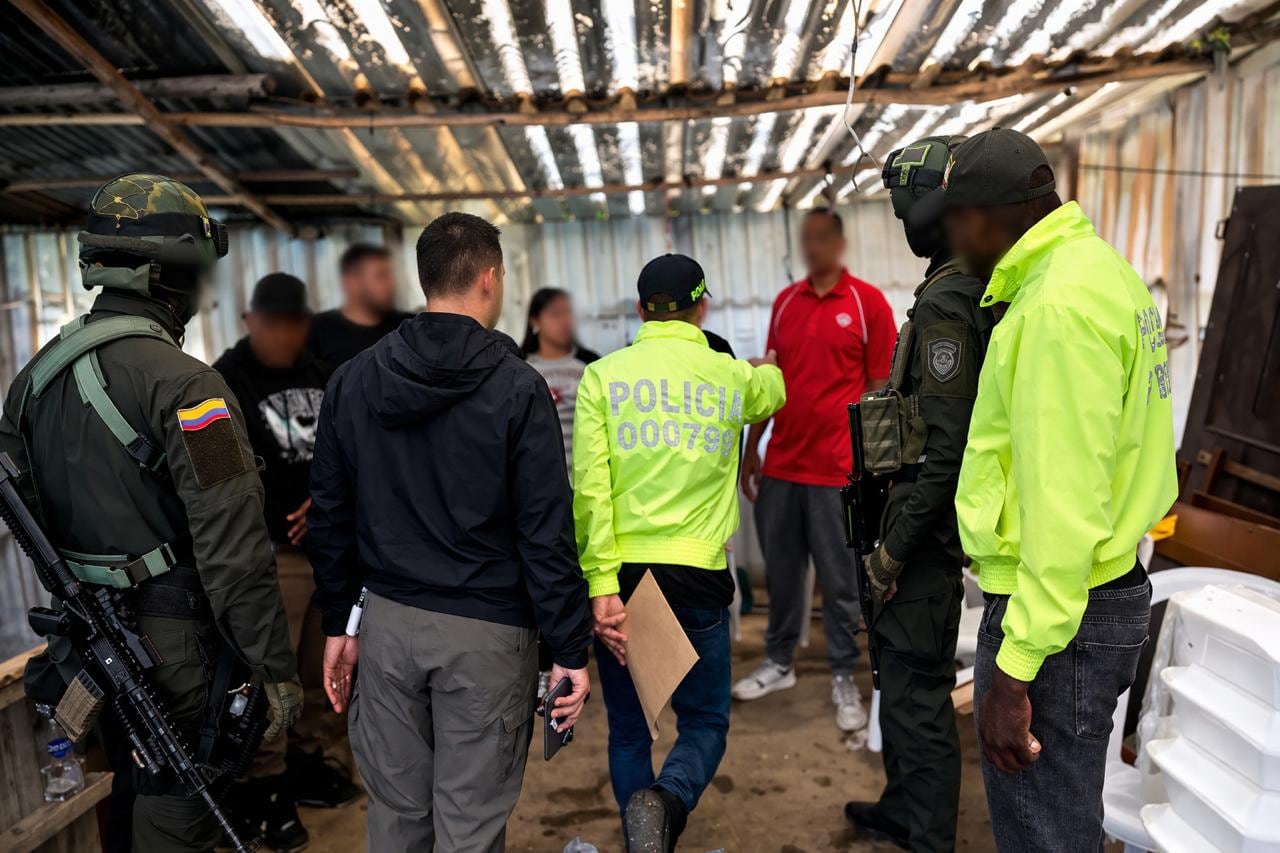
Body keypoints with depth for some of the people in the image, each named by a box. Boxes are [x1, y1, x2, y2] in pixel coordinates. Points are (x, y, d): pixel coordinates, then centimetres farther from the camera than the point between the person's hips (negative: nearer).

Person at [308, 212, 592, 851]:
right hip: (484, 632, -4)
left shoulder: (352, 380, 2)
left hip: (387, 624, 5)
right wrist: (570, 649, -6)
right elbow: (547, 534, -13)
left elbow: (328, 517, 7)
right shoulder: (517, 388, -11)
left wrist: (336, 623, 16)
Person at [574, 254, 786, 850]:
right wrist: (766, 367, 54)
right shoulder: (734, 376, 5)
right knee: (705, 721, 14)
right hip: (695, 576, 0)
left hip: (619, 575, 1)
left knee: (628, 728, 17)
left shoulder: (602, 376, 0)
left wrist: (603, 584, -11)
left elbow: (589, 488, -10)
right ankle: (665, 801, -13)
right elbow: (772, 390, 31)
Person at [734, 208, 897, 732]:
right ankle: (779, 663, 31)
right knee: (780, 572, 15)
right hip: (780, 465, 5)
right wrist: (750, 450, 10)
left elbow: (880, 389, -5)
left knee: (839, 580, 6)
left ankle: (843, 679, 20)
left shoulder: (868, 303, -5)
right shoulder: (784, 302, 9)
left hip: (837, 469, -4)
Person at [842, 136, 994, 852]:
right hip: (945, 516, 10)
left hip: (930, 522, -10)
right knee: (904, 667, 21)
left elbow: (947, 447, -24)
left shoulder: (946, 304, -20)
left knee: (917, 685, 2)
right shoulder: (986, 291, 10)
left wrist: (894, 548, -18)